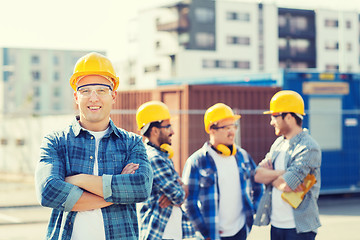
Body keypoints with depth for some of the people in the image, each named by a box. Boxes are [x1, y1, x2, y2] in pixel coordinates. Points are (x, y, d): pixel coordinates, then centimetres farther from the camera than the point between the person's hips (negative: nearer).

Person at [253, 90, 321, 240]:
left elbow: (286, 185, -23)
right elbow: (257, 175, 1)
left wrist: (269, 176, -4)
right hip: (276, 224, 7)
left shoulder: (309, 148, -14)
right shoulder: (278, 143, 11)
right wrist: (280, 174, -14)